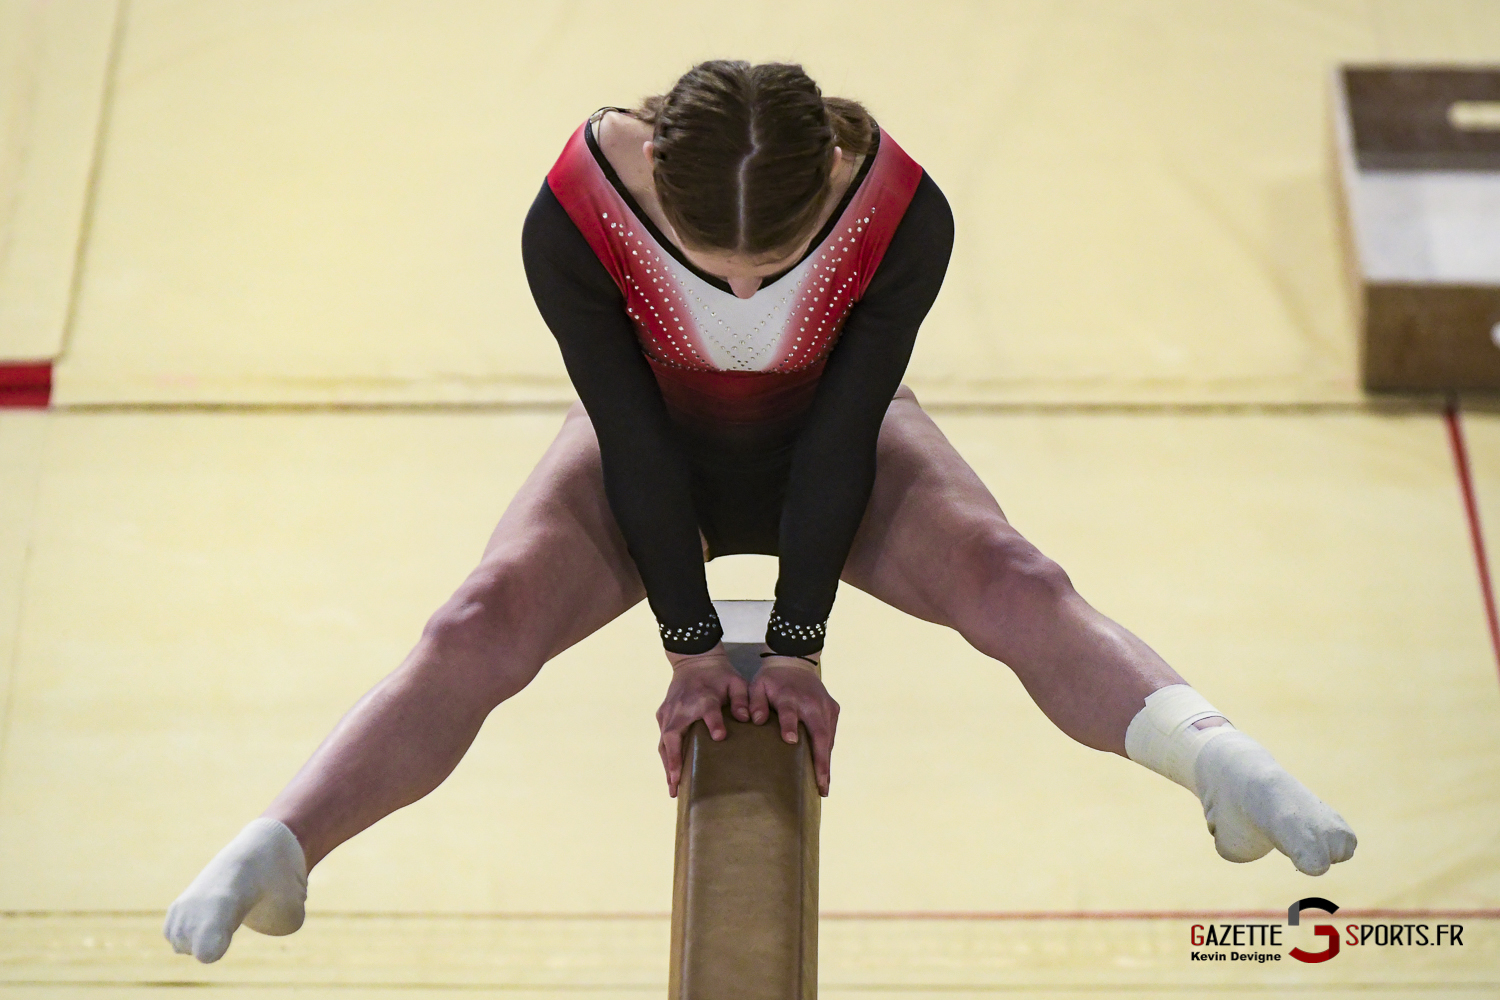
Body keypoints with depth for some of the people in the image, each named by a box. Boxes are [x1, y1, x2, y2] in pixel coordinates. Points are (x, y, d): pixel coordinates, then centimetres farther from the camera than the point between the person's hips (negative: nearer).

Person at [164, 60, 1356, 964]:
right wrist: (692, 645, -15)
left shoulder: (903, 214, -34)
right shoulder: (574, 218, -35)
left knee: (1016, 584, -26)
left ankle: (1216, 757, -39)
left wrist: (797, 645, -16)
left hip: (831, 442, 0)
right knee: (480, 627, -21)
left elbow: (842, 437, -23)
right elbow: (634, 440, -23)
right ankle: (274, 854, -24)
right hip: (655, 446, 0)